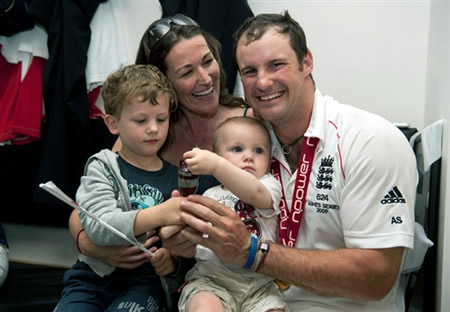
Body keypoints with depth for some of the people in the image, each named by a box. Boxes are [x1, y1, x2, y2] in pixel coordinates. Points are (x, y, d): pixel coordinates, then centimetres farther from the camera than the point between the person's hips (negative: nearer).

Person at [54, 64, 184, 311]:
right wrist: (158, 214, -31)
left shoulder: (176, 177, 4)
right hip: (94, 274, 0)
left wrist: (174, 258, -11)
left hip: (144, 279, 0)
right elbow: (98, 226, -18)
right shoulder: (102, 168, -1)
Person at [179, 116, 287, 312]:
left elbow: (255, 193, -20)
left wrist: (216, 165, -33)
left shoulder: (269, 186, 5)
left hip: (259, 282, 0)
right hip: (211, 276, 0)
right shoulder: (210, 195, 16)